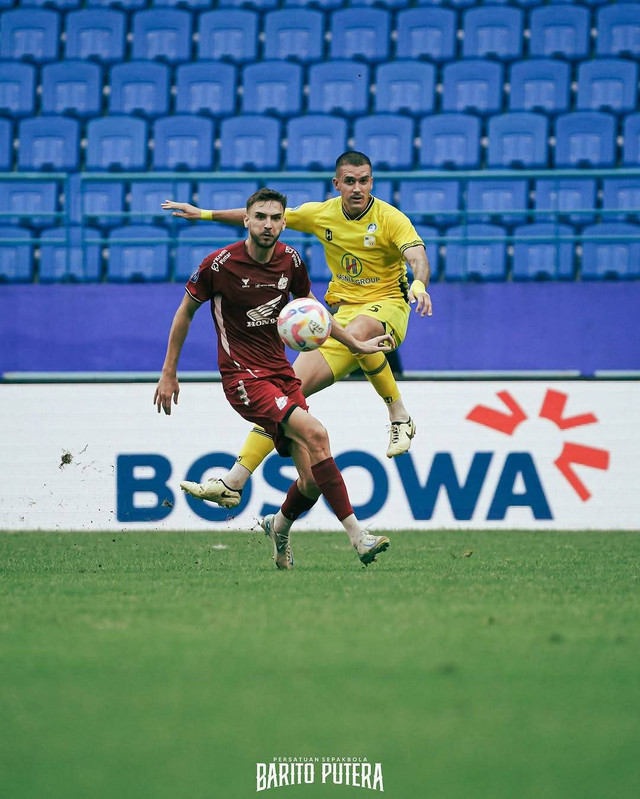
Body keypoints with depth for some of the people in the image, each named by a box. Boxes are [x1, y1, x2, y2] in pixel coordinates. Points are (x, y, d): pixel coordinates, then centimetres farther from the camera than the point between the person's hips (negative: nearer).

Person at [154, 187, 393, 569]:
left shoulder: (290, 260, 3)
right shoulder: (220, 264, -11)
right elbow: (186, 311, 2)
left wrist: (357, 344, 19)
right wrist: (169, 373, 3)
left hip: (282, 371, 6)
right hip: (243, 377, -6)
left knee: (312, 481, -3)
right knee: (316, 434, -27)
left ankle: (279, 527, 31)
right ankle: (357, 535, -27)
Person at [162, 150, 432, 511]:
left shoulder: (391, 219, -12)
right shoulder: (322, 214, 3)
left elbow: (418, 258, -26)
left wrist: (419, 284, -50)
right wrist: (204, 214, 12)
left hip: (387, 307, -5)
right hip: (341, 312, 5)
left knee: (358, 331, -43)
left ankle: (400, 417, -26)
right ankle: (233, 484, -6)